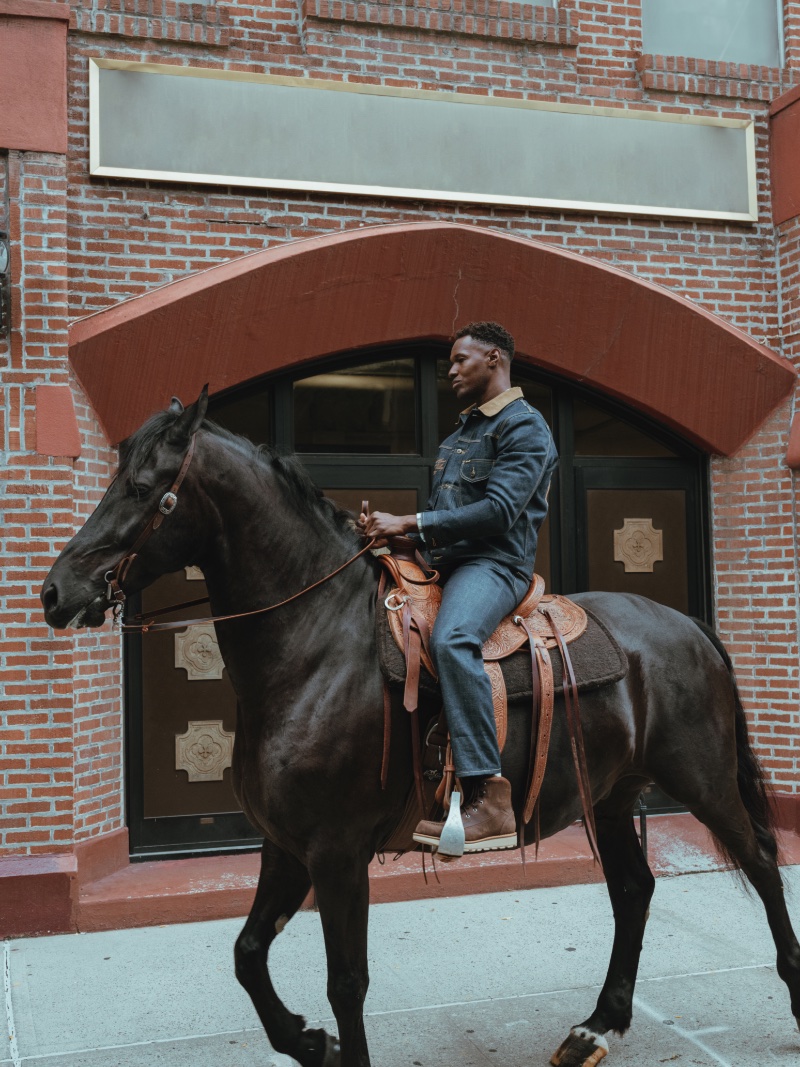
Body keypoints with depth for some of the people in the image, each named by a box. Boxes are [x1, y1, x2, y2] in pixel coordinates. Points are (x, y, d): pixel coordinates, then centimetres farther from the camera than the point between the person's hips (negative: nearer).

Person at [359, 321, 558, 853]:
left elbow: (498, 511, -17)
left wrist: (409, 523, -19)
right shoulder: (462, 431, 25)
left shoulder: (525, 426, -3)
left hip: (493, 563, -10)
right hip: (441, 561, 10)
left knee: (453, 639, -38)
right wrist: (391, 530, 6)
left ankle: (491, 801, -39)